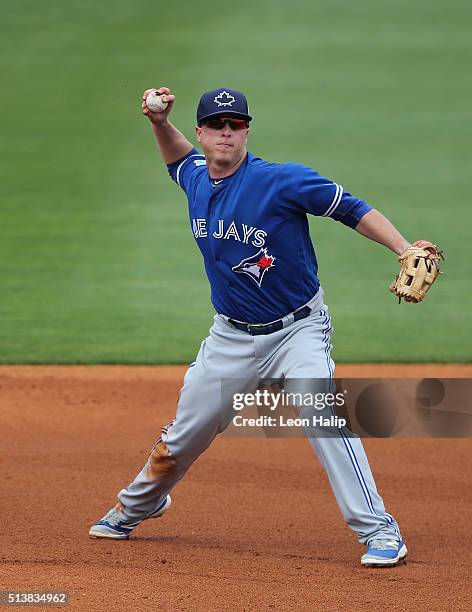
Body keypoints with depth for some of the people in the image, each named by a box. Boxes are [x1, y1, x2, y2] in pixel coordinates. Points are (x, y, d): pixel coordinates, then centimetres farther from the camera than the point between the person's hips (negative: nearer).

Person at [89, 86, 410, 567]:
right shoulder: (197, 181, 1)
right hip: (232, 338, 5)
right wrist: (159, 121, 5)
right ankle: (136, 506, 42)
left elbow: (351, 209, -17)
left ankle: (379, 531, -22)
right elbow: (178, 157, 25)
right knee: (184, 434, 14)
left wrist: (406, 252, -30)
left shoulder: (283, 181, -19)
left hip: (297, 330, -5)